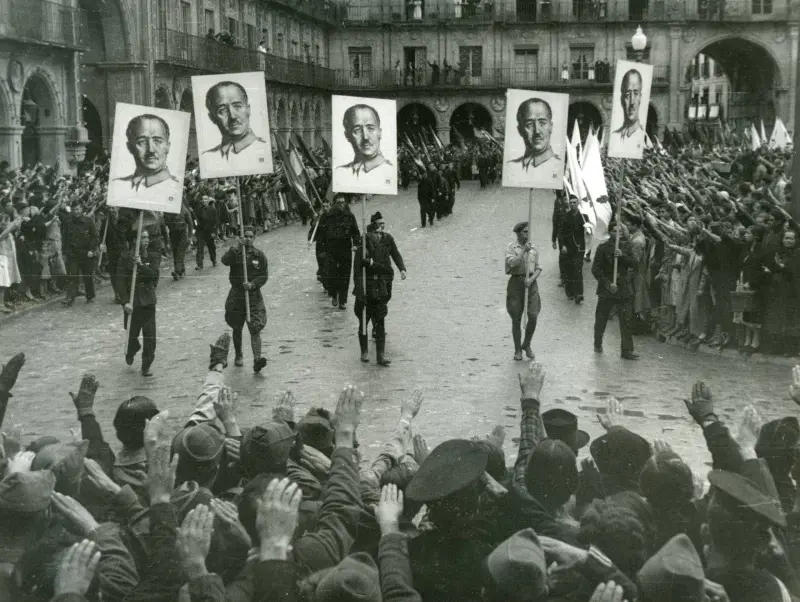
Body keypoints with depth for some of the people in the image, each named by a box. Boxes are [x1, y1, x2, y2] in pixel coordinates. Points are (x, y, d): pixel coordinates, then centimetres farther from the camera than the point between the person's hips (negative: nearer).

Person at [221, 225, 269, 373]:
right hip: (236, 295, 1)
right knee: (237, 328, 13)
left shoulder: (259, 255, 2)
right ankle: (238, 356, 32)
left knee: (255, 329, -12)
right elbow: (225, 261, -23)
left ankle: (257, 360, -19)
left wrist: (253, 284, -16)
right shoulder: (235, 252, -1)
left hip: (254, 295, -1)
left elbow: (264, 276, 2)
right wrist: (238, 247, -32)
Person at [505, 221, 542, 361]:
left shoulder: (534, 248, 8)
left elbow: (538, 268, 7)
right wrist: (523, 251, -17)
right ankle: (517, 350, 16)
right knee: (516, 319, 3)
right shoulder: (511, 248, -1)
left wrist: (532, 279, -10)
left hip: (531, 282, 2)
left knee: (533, 316, -9)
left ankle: (526, 345, 13)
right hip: (516, 282, -2)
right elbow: (512, 263, -17)